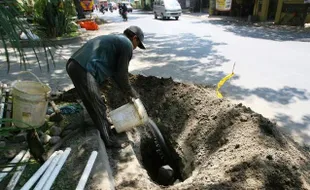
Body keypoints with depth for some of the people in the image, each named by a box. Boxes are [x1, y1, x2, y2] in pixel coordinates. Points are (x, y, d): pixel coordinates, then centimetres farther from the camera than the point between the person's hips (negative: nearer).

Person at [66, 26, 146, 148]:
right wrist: (130, 91, 18)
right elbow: (122, 74, 0)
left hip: (73, 65, 10)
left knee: (92, 104, 25)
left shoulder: (113, 39, 29)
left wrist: (125, 92, 31)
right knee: (98, 107, 4)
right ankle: (109, 140, 20)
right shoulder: (127, 44, 1)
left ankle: (104, 126, 45)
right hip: (84, 70, -10)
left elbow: (114, 72, 30)